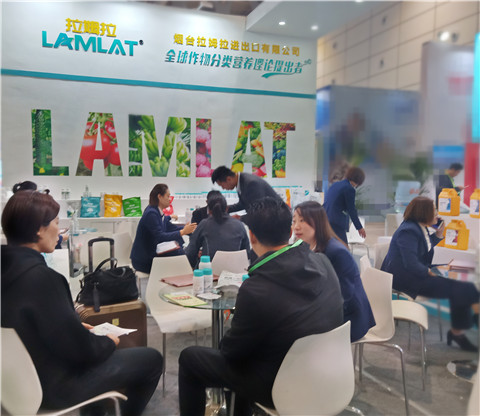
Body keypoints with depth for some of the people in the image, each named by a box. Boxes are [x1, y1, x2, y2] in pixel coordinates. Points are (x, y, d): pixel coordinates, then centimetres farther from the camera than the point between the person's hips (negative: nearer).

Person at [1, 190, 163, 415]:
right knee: (151, 359, 4)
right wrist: (108, 342, -7)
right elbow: (78, 348, -26)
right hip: (54, 383, -9)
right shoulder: (39, 276, -31)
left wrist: (78, 327, 11)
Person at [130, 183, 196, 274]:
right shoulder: (151, 214, -19)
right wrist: (182, 232, -28)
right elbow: (160, 237, -25)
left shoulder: (158, 212, 11)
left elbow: (170, 227, 14)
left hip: (151, 253, 9)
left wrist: (186, 228, 1)